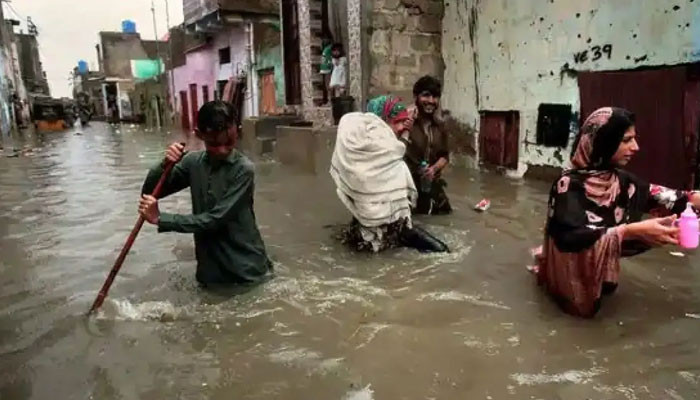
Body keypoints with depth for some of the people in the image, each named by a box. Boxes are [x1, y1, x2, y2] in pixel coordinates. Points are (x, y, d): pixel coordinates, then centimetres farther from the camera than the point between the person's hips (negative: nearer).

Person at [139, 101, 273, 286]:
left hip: (246, 266, -5)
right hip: (210, 265, 5)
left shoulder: (243, 169, -20)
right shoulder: (194, 162, -3)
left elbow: (215, 219, -24)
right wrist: (165, 164, -18)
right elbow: (149, 192, 1)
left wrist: (160, 219, -22)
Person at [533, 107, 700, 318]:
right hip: (570, 273, -7)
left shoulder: (619, 179, -7)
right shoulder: (569, 184, -28)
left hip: (602, 268, 7)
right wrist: (631, 231, -42)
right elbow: (570, 237, -37)